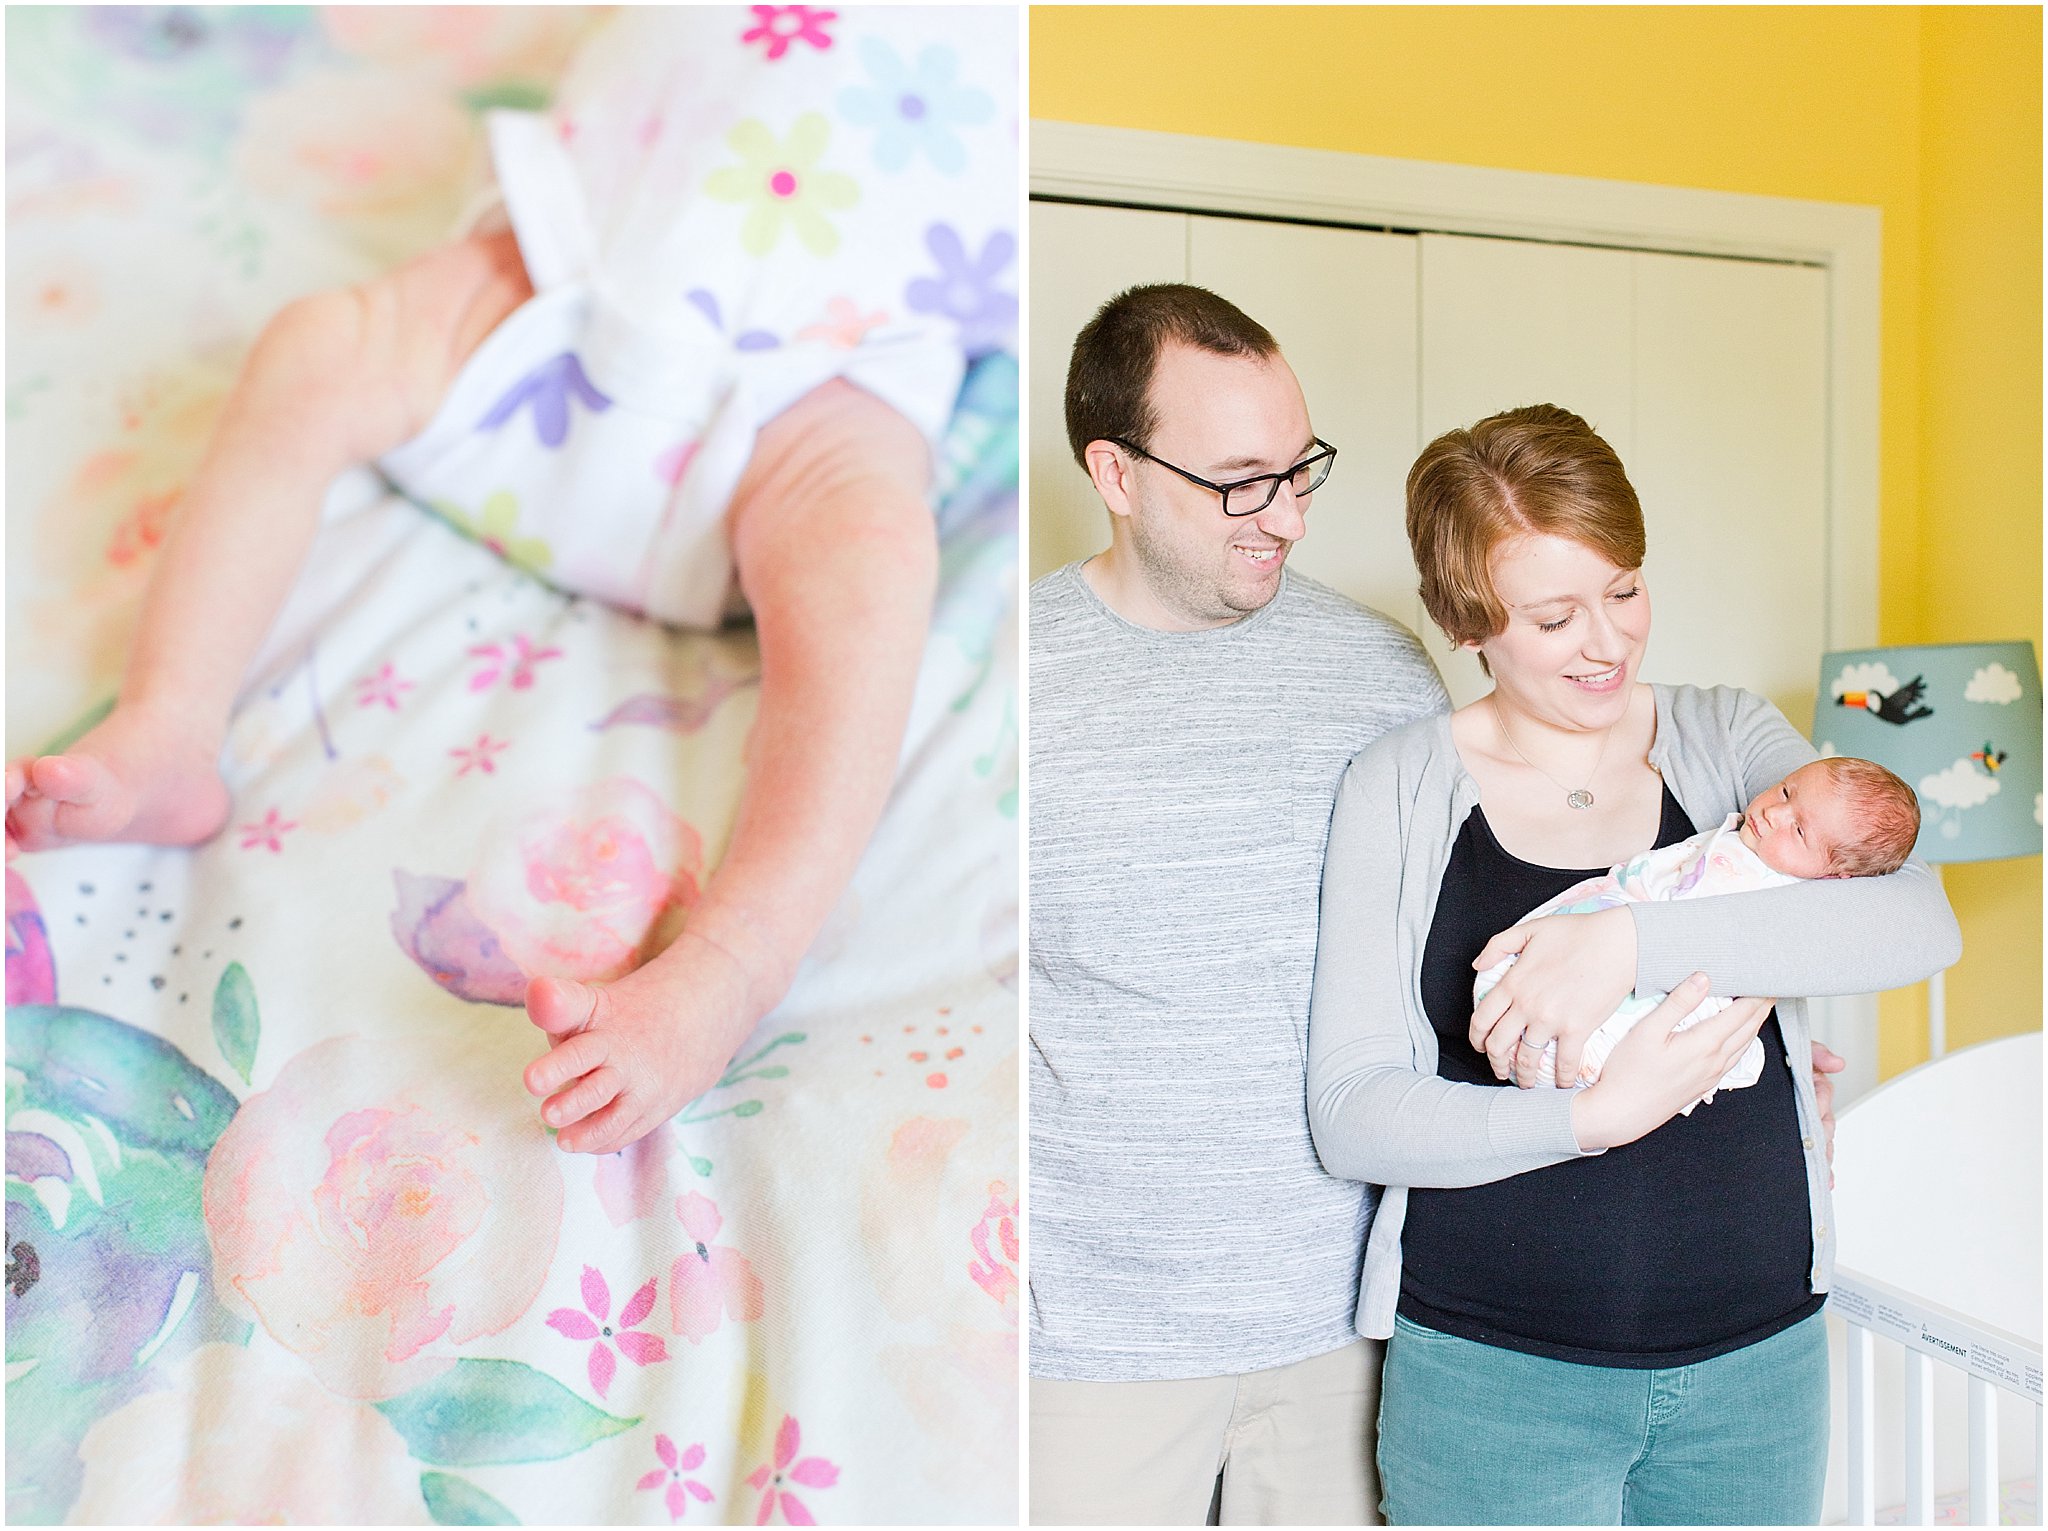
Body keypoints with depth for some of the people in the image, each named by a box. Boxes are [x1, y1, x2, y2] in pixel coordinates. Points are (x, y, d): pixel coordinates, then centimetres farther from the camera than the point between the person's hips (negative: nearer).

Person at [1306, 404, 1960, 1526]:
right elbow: (1349, 1117, -10)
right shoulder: (1399, 787, -5)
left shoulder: (1726, 739, 1)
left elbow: (1920, 922, -16)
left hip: (1756, 1352, 2)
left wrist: (1632, 936, -27)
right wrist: (1594, 1116, -24)